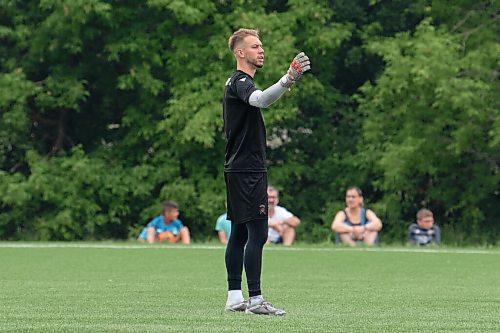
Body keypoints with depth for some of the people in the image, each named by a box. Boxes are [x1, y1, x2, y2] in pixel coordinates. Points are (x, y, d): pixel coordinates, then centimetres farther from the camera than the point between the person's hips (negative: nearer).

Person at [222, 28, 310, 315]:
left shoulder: (237, 83, 20)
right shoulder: (240, 82, -14)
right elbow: (260, 99, -37)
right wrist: (289, 79, -51)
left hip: (240, 170, 11)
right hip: (248, 170, -11)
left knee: (240, 233, 10)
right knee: (257, 234, -12)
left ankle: (235, 297, 12)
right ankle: (255, 300, -14)